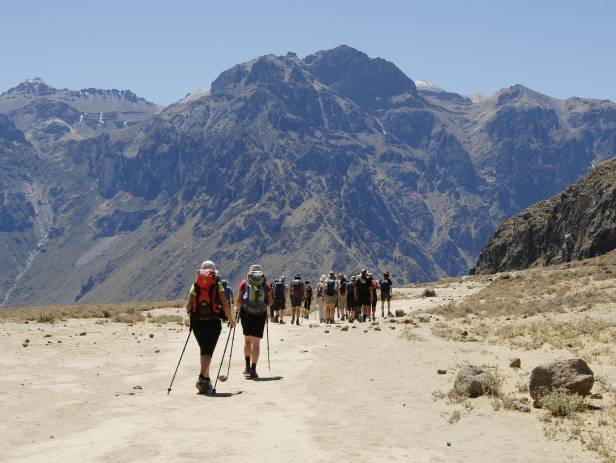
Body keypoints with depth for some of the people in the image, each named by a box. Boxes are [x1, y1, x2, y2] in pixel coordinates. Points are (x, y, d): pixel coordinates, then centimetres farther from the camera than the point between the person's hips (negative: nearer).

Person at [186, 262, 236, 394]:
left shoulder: (195, 285, 7)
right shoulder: (218, 285, 1)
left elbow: (188, 306, 2)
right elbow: (225, 306, -4)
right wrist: (231, 320, 11)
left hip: (197, 322, 3)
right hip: (213, 322, -3)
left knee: (203, 350, 18)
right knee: (208, 351, -4)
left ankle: (206, 380, 22)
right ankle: (202, 377, -24)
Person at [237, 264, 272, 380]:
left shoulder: (244, 283, 6)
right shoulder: (266, 284, 7)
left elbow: (238, 301, 1)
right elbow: (270, 302, 6)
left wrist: (238, 306, 22)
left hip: (246, 314, 1)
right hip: (260, 315, -1)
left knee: (247, 339, 17)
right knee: (256, 342, 0)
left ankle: (247, 367, 19)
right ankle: (253, 370, -8)